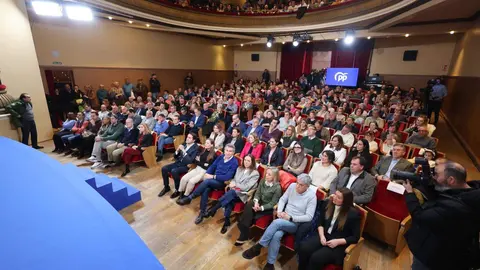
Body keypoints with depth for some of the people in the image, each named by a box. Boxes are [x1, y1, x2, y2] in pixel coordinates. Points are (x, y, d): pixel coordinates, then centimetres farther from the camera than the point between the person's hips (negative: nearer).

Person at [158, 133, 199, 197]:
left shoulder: (195, 148, -11)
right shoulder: (184, 144, 8)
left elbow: (190, 161, -22)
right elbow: (175, 156, 12)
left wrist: (183, 151, -24)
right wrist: (177, 150, -9)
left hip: (186, 166, -7)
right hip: (178, 163, 7)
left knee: (174, 171, -30)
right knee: (164, 168, -10)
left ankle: (178, 190, -9)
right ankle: (166, 187, 9)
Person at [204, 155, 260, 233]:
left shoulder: (255, 173, -4)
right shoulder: (239, 168, 13)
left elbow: (246, 187, -10)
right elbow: (234, 179, 15)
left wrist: (235, 185, -10)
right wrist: (231, 184, -8)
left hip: (243, 194, -4)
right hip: (233, 191, 4)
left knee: (231, 192, -34)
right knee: (230, 199, -31)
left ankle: (212, 210, -27)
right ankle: (227, 221, -23)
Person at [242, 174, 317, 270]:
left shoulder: (312, 196, -13)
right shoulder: (292, 186, -1)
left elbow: (309, 217, -15)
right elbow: (282, 199, 8)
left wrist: (290, 218, -19)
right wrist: (279, 211, -11)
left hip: (296, 223, -4)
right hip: (284, 218, 4)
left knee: (276, 222, -33)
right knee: (277, 235, -28)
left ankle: (257, 247, -19)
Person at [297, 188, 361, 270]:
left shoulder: (353, 214, -14)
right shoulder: (327, 203, 0)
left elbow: (355, 237, -8)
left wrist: (337, 241, -18)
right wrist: (322, 235, -9)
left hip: (339, 244, -4)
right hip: (324, 235, 4)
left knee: (316, 258, -27)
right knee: (303, 247, -22)